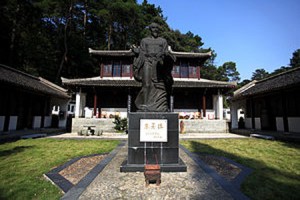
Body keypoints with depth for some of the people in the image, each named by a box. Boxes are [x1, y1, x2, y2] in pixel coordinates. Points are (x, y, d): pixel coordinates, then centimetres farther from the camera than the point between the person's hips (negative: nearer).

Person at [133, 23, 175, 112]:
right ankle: (145, 106, -11)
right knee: (147, 84, -13)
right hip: (147, 62, 0)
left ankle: (162, 107, -8)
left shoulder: (163, 41, 20)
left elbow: (166, 53, 11)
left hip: (159, 64, 0)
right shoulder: (144, 40, 19)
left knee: (160, 85, -10)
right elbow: (142, 54, 11)